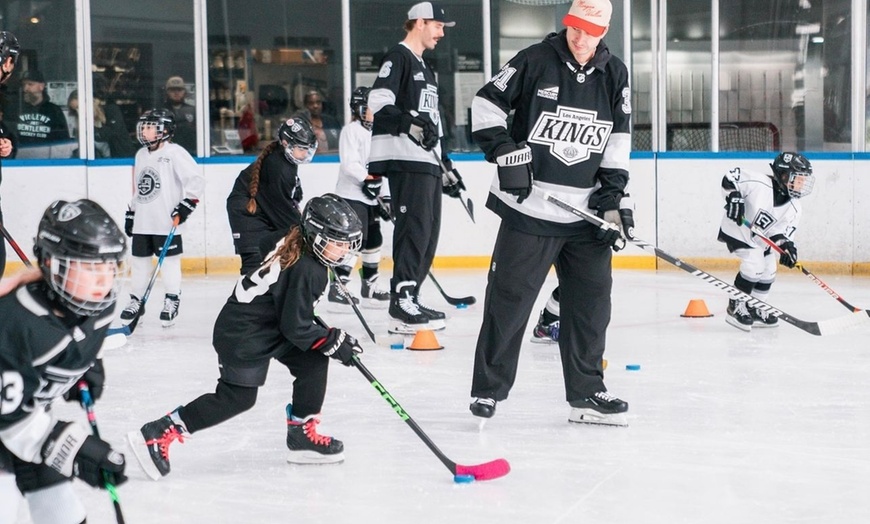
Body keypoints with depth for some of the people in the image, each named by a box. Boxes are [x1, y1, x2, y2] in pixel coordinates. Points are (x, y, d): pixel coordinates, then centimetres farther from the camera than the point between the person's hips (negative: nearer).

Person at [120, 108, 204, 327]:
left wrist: (186, 204, -19)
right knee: (139, 259, 10)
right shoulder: (141, 155, 15)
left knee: (169, 260, -2)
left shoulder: (174, 153, -9)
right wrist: (131, 212, 23)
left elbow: (196, 179, -15)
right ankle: (136, 300, 20)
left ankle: (172, 300, 8)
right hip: (142, 222, 7)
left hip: (167, 221, -7)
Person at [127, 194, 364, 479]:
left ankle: (302, 434, 12)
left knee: (314, 361, 6)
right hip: (243, 335, -10)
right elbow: (295, 327, -22)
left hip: (267, 324, 10)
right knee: (236, 397, -7)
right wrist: (334, 341, -14)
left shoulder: (294, 243, 4)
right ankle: (156, 435, -6)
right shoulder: (305, 271, -25)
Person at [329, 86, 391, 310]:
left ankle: (369, 287, 22)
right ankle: (337, 288, -16)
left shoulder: (374, 133, 18)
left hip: (370, 197, 9)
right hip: (351, 195, -9)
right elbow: (349, 163, -19)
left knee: (374, 240, 13)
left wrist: (385, 196, 13)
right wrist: (367, 179, -28)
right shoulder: (351, 131, -8)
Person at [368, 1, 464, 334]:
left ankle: (409, 299, 14)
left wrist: (446, 165, 25)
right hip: (406, 160, -10)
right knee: (415, 229, -16)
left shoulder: (425, 69, 25)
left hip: (427, 161, 10)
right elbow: (378, 101, -18)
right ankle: (402, 306, -17)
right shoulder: (398, 58, -4)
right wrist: (410, 125, -29)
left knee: (428, 233, 9)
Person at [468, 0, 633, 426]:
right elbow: (486, 103, -2)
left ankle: (586, 393, 15)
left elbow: (618, 139, 9)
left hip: (584, 212, 4)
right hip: (528, 208, -4)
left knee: (592, 299, 5)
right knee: (509, 298, -2)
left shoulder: (615, 76, 5)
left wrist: (612, 200, 2)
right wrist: (506, 153, -12)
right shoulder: (534, 61, -7)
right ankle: (488, 389, 8)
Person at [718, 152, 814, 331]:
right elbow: (731, 177, -24)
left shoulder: (794, 208, -9)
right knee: (754, 266, -22)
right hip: (738, 230, -8)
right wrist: (733, 196, -37)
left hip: (761, 238, 8)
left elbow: (784, 229, -9)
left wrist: (786, 245, -29)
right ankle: (736, 307, -9)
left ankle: (754, 309, 28)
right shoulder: (759, 183, -28)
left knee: (768, 272, 10)